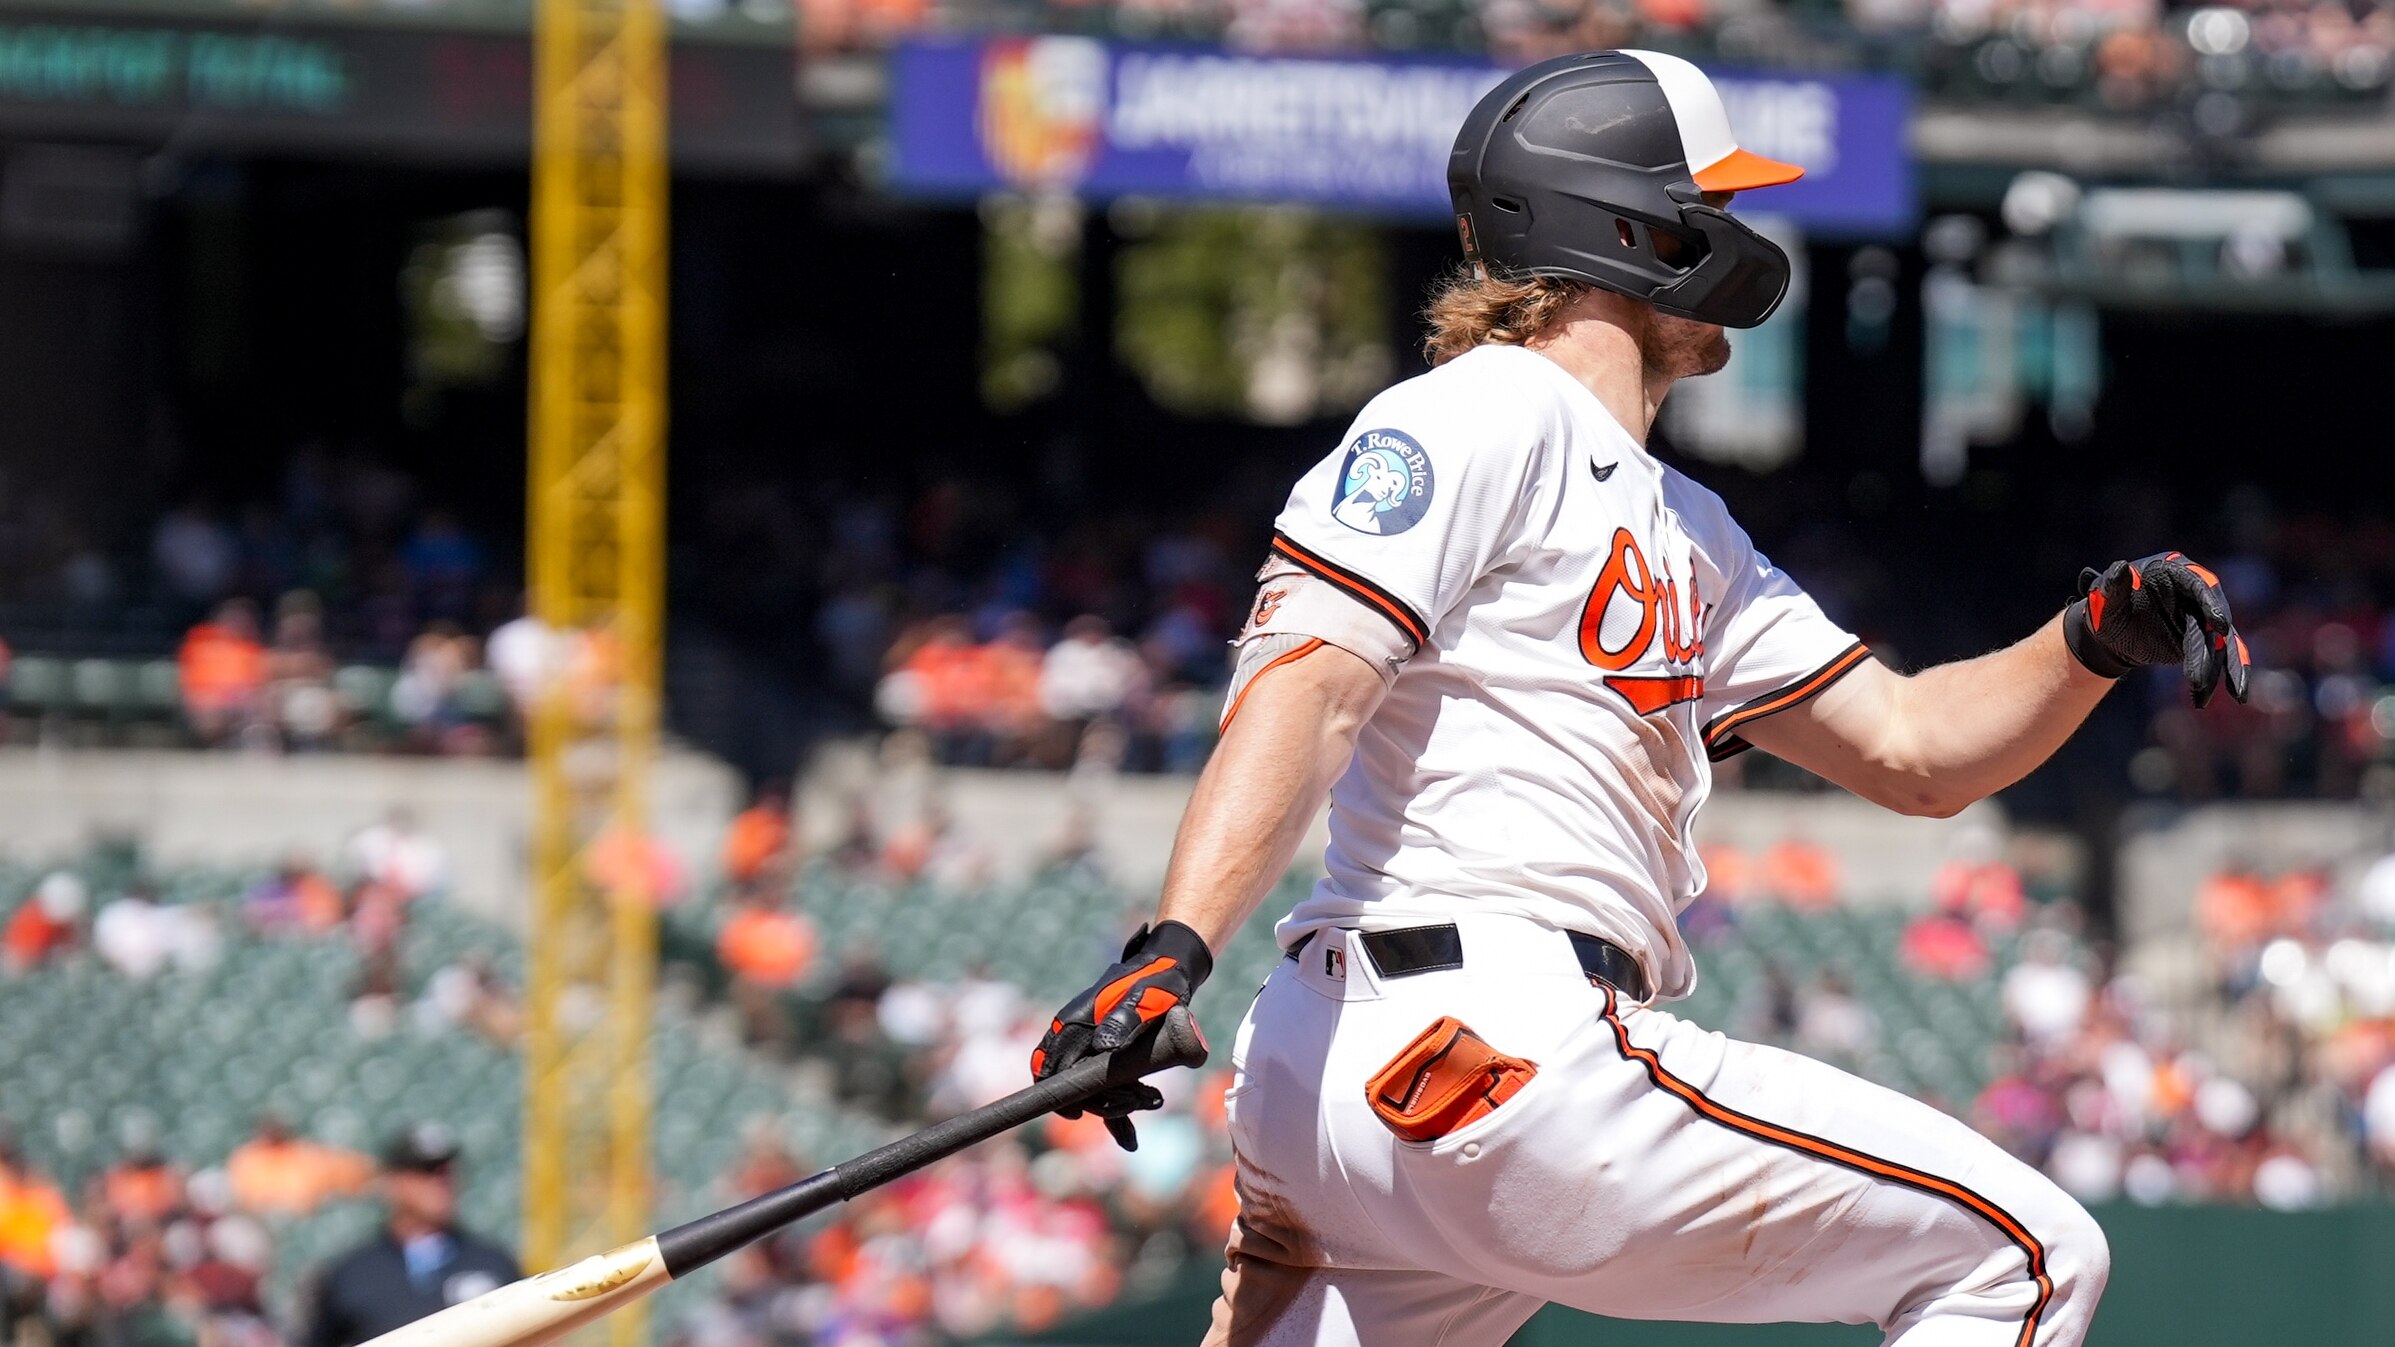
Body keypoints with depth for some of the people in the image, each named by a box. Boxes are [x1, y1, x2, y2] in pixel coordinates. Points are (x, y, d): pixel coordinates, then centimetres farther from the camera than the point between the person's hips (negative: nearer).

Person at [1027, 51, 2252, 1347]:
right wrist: (1174, 946, -29)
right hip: (1481, 1046, -10)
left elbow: (1909, 749, 27)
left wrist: (2091, 642, 9)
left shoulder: (1684, 532, 28)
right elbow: (1308, 681, -15)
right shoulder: (1488, 415, -2)